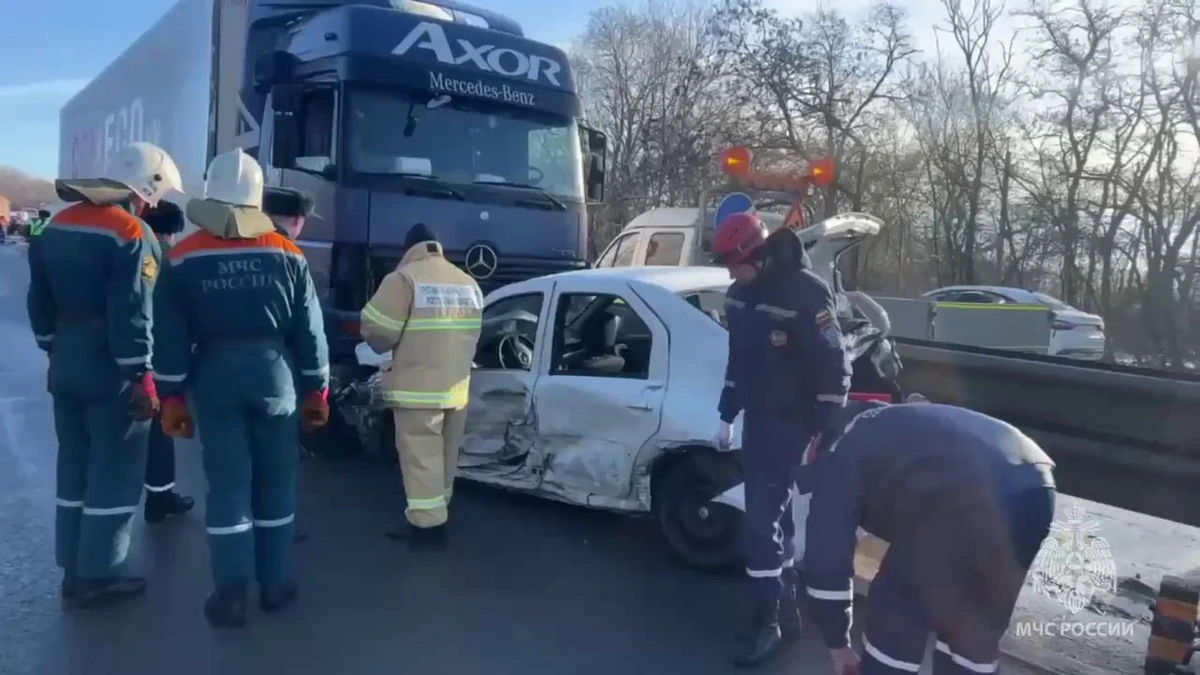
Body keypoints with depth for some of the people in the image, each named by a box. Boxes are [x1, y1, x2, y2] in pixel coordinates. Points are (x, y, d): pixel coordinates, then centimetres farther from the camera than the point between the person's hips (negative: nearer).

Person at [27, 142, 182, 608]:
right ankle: (98, 576, 8)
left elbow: (39, 302, 16)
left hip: (66, 365, 8)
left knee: (74, 466, 16)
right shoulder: (130, 233, -16)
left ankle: (73, 571, 24)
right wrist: (142, 377, -17)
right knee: (115, 473, 2)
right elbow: (132, 315, -21)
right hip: (111, 371, -8)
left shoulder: (57, 227, 11)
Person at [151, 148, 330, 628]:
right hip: (274, 375, 1)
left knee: (227, 487, 4)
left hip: (215, 377, 0)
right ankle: (275, 584, 20)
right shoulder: (288, 255, -1)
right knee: (275, 483, 11)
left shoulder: (183, 259, -3)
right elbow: (309, 331, 1)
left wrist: (172, 397, 4)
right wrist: (317, 390, 8)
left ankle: (231, 596, 8)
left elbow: (170, 338, -2)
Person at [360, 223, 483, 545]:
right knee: (444, 455, 17)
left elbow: (377, 330, -12)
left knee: (421, 458, -1)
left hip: (417, 389, -7)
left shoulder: (404, 278, -9)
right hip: (456, 387, 7)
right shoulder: (468, 283, 12)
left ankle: (428, 522, 2)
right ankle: (438, 511, 30)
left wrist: (388, 350, 9)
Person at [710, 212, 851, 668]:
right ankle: (785, 609, 28)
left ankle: (769, 623, 5)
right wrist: (728, 416, 18)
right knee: (768, 517, 14)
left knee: (762, 523, -9)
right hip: (756, 421, 8)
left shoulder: (806, 292, -18)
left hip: (791, 425, -8)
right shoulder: (740, 294, 6)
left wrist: (822, 436, -15)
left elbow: (834, 369, -16)